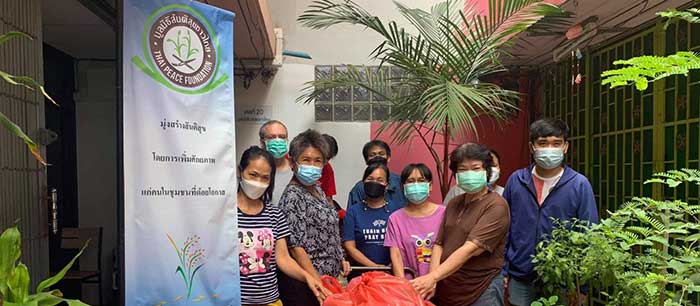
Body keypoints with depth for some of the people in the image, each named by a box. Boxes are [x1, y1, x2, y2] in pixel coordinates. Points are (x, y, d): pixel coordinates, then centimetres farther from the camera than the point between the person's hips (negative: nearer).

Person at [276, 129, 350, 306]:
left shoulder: (317, 190, 8)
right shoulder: (292, 197, -17)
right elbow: (296, 247, -20)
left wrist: (340, 260, 9)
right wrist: (319, 283, -21)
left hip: (329, 277, 8)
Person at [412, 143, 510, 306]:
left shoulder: (496, 206, -13)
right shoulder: (453, 204, 8)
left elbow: (471, 248, -22)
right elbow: (439, 244, 4)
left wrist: (432, 277, -28)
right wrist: (432, 280, -11)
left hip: (481, 291, -6)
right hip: (447, 289, 6)